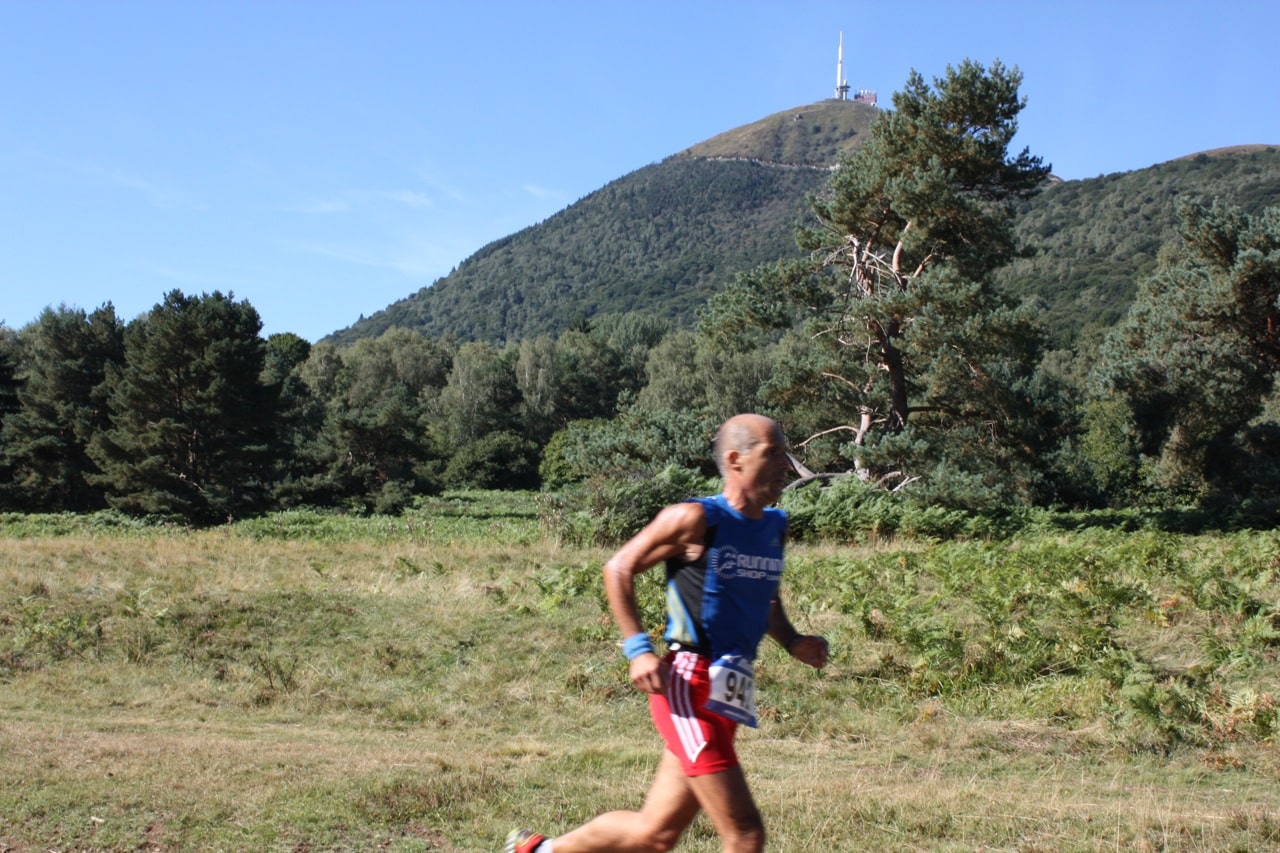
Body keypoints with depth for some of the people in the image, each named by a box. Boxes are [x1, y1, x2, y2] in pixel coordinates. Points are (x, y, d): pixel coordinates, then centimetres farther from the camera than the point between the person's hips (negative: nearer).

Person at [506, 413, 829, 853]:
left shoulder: (775, 526, 10)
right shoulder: (696, 519, -11)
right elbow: (618, 568, -4)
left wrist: (792, 641, 8)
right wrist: (638, 648, -14)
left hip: (727, 696, 8)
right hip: (689, 688, -8)